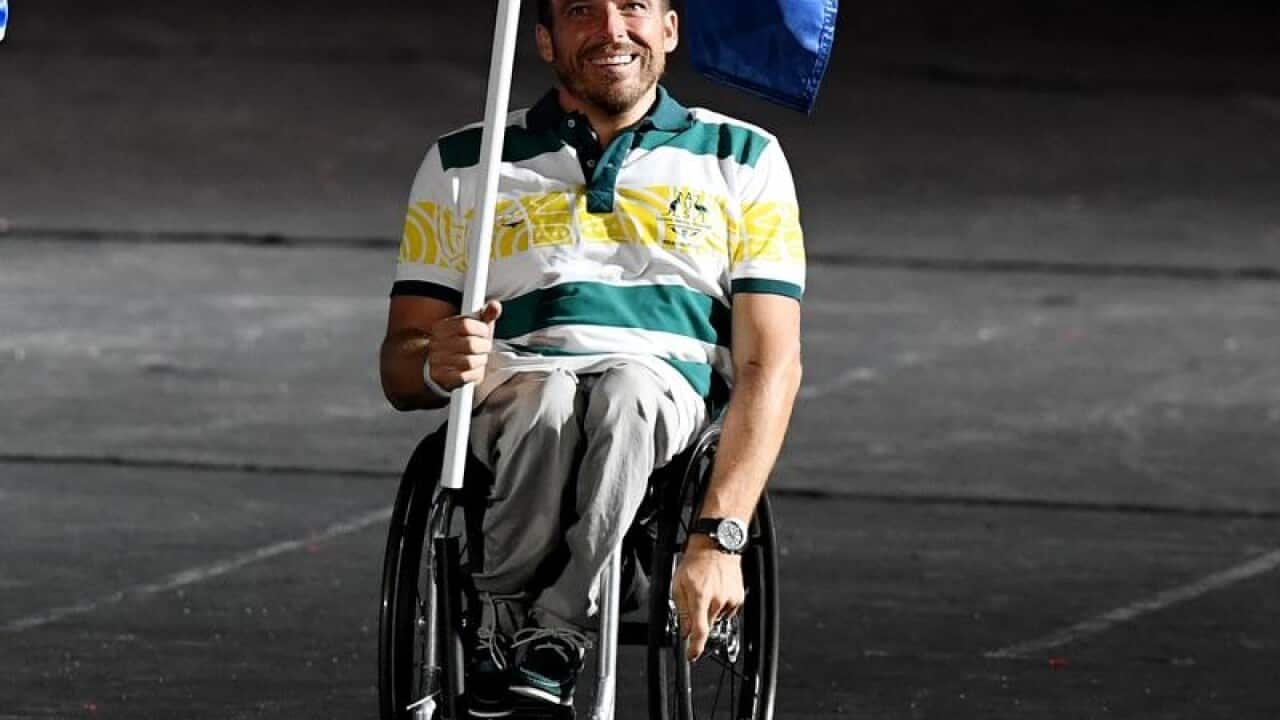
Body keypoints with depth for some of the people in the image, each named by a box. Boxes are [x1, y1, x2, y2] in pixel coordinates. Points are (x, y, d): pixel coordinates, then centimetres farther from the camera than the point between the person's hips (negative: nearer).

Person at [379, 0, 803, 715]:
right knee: (548, 396, -37)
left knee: (629, 388, -38)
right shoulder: (462, 166, 16)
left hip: (671, 395, -1)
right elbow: (400, 362, 13)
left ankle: (556, 630, -32)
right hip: (510, 402, 1)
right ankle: (506, 610, -17)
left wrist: (719, 539, -13)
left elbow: (770, 364, 3)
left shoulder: (741, 160, 13)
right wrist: (436, 365, -15)